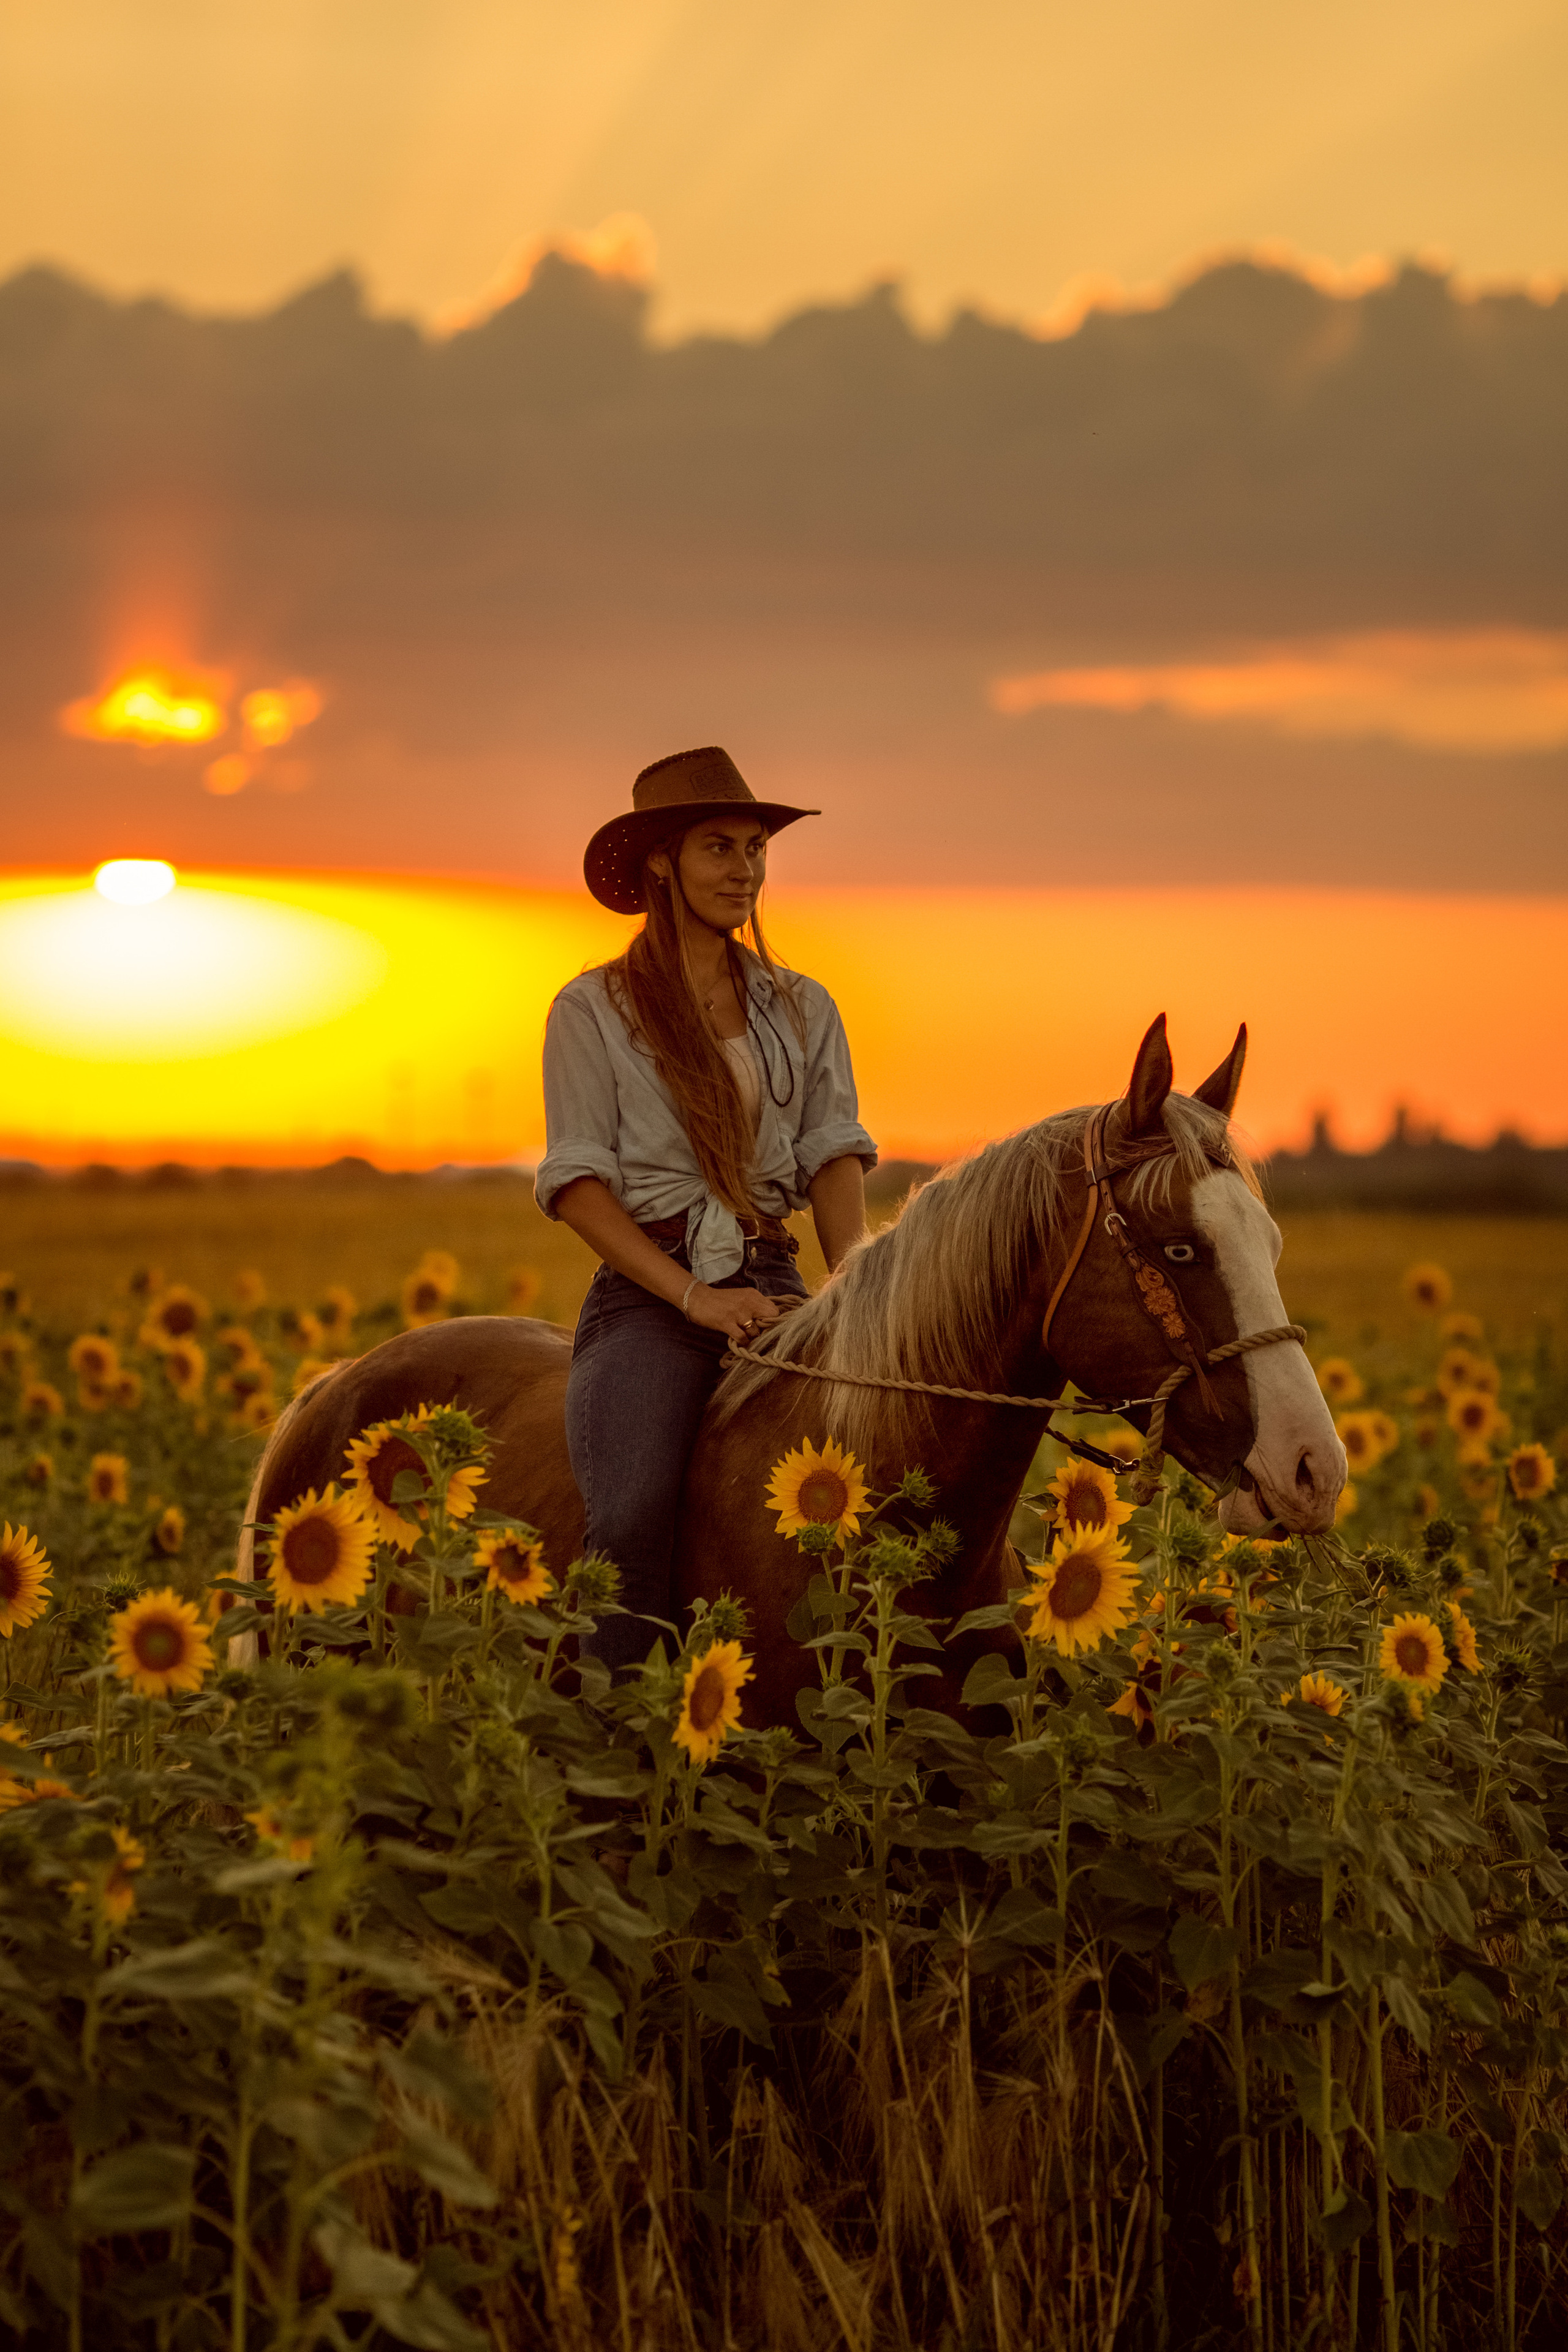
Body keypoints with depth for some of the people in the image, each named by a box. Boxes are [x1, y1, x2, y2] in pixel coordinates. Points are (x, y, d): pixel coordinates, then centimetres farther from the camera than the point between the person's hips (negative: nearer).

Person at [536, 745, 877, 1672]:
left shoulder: (803, 1009, 17)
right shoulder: (594, 1011, 6)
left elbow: (834, 1153, 9)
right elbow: (579, 1183, -2)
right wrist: (694, 1296, -15)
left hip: (773, 1283, 4)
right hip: (649, 1294, -4)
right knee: (634, 1514, -30)